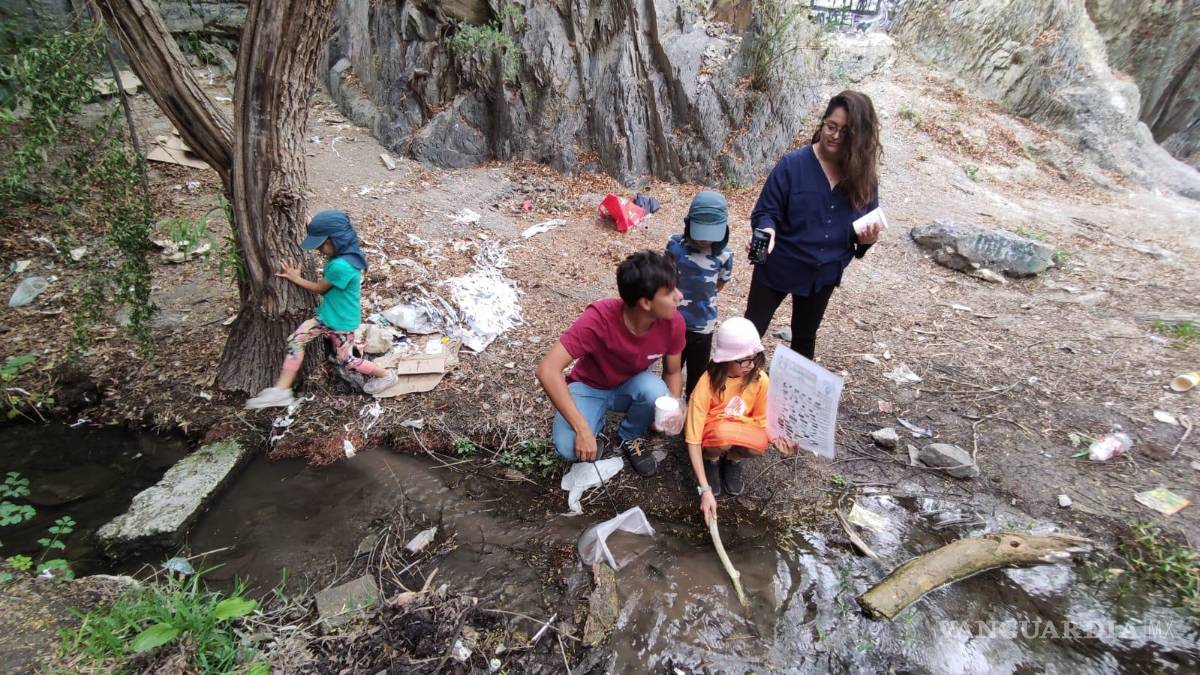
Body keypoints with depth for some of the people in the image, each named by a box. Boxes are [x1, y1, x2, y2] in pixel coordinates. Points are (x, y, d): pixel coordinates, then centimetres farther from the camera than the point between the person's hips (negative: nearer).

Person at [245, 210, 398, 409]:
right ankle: (281, 390, 3)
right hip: (326, 315, 9)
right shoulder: (345, 254, -6)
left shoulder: (340, 266, -33)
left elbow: (319, 288, -16)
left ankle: (386, 375, 27)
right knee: (295, 341, 0)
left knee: (346, 361, 8)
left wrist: (295, 278, -2)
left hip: (341, 322, -9)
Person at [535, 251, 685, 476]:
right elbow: (547, 370, -39)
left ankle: (629, 438, 1)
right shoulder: (599, 318, -36)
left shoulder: (673, 322, -23)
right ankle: (596, 423, 7)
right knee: (569, 447, -30)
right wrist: (583, 429, -41)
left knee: (657, 391, -33)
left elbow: (673, 372, -5)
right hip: (589, 387, -3)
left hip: (630, 387, 3)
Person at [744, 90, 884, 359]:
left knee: (805, 337, 23)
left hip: (823, 273, 4)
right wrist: (767, 232, -37)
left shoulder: (864, 176, -6)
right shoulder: (792, 164, -17)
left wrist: (868, 239, -18)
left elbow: (868, 226, 6)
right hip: (778, 265, -3)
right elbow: (766, 211, -14)